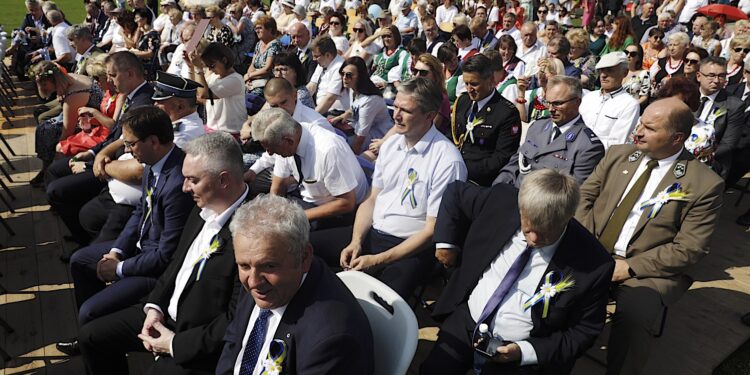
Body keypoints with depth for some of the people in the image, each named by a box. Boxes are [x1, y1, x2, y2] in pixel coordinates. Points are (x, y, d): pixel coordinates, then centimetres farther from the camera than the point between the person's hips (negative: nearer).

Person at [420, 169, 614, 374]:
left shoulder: (593, 264, -19)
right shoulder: (501, 201, -12)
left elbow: (584, 331, -7)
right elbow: (455, 192, 7)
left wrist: (525, 352, -16)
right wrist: (446, 241, -2)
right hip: (464, 320, 3)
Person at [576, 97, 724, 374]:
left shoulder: (704, 184, -5)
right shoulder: (618, 155, 8)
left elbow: (688, 249, -9)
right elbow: (584, 196, 9)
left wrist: (630, 267, -16)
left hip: (646, 271, -4)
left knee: (635, 315, -33)